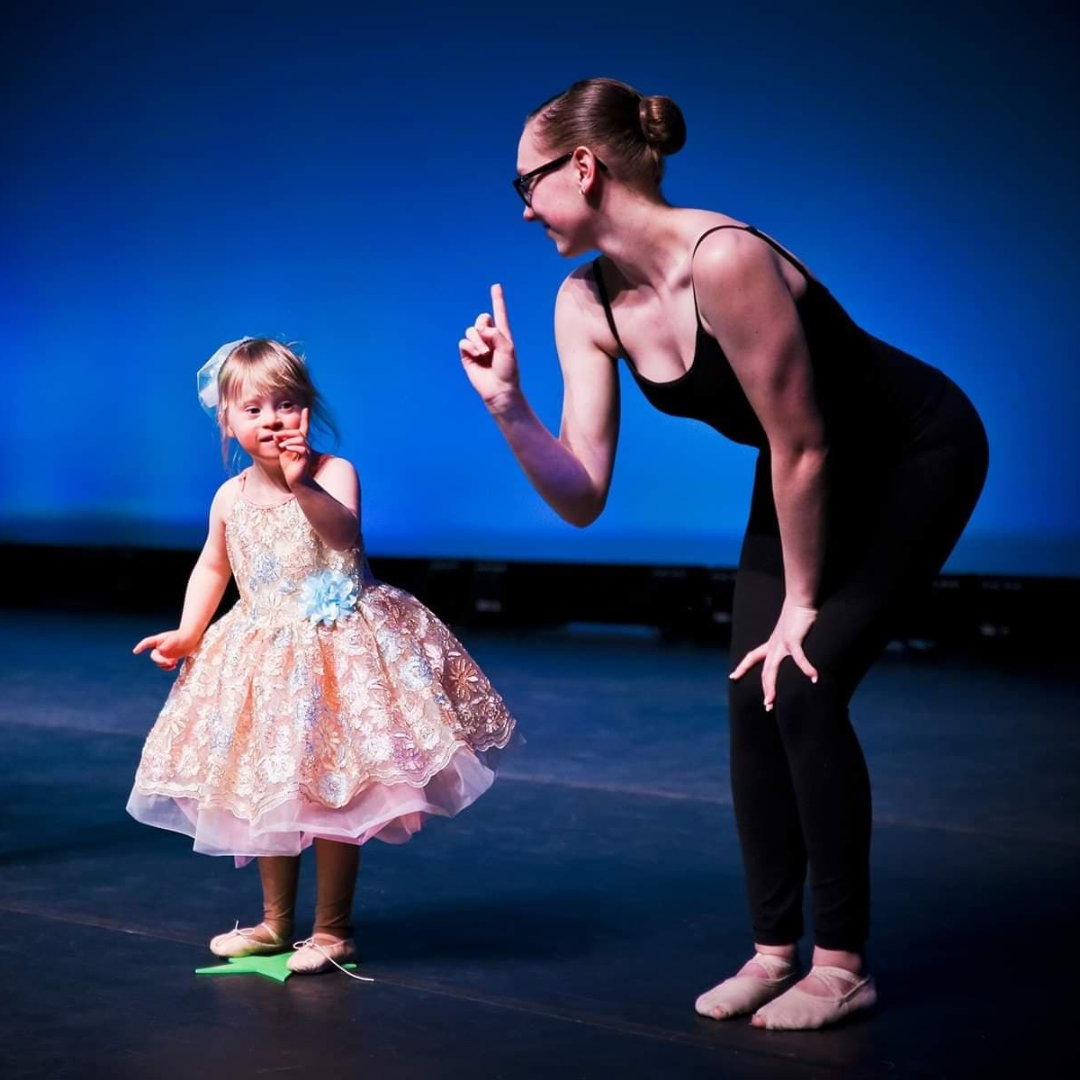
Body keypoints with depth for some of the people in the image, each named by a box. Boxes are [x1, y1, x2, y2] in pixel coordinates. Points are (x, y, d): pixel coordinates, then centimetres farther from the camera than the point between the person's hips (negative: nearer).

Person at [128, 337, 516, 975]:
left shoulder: (333, 473, -11)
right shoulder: (231, 498, 4)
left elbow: (345, 532, -31)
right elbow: (213, 568, 18)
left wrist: (301, 483, -45)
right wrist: (188, 635, 9)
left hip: (337, 653, -6)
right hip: (263, 659, 6)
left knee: (333, 794, -3)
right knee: (266, 791, 13)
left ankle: (334, 931, 11)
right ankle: (277, 922, 29)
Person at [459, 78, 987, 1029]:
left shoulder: (724, 260, -34)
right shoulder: (587, 302, -10)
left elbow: (801, 444, -26)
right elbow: (582, 496, -12)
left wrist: (802, 604, -17)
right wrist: (507, 406, -27)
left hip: (915, 457, -7)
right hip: (812, 473, 7)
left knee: (803, 690, -14)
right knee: (753, 698, 0)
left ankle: (843, 966, 0)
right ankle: (774, 950, 14)